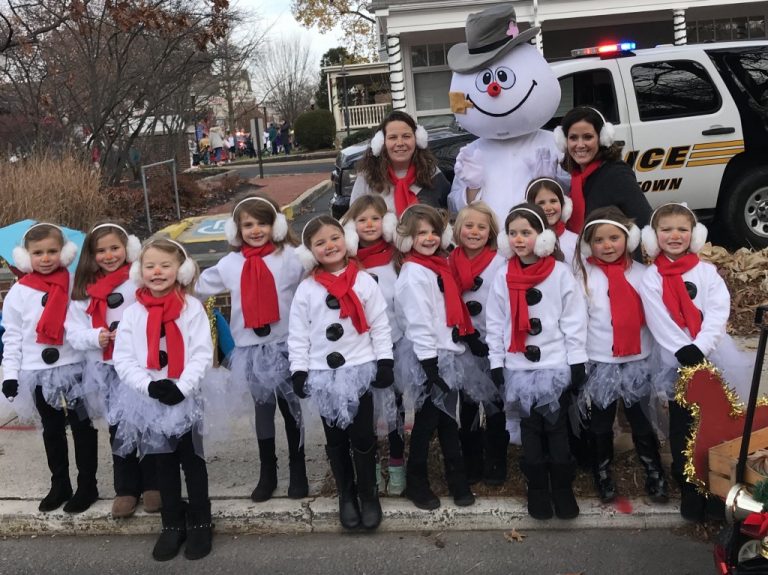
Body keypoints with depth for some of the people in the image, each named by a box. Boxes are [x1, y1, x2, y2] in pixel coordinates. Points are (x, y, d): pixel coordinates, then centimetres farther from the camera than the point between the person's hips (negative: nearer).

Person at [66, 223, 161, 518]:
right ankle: (126, 488, 26)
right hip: (105, 371, 4)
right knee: (118, 430, 13)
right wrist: (95, 337, -11)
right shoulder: (85, 289, 7)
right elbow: (73, 330, 6)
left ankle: (153, 484, 24)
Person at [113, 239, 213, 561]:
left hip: (186, 397, -2)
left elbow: (202, 354, -10)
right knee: (164, 463, 13)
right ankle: (172, 524, 25)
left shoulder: (192, 307, -5)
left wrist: (182, 387, -20)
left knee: (192, 460, 7)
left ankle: (200, 523, 20)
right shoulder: (133, 312, 1)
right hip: (148, 399, 3)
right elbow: (122, 358, -2)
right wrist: (149, 385, -16)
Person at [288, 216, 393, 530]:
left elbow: (380, 325, -1)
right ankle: (346, 496, 26)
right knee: (336, 439, 12)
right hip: (324, 374, 2)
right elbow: (297, 334, 1)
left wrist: (384, 362, -4)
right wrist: (299, 371, -3)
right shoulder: (306, 289, -1)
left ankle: (369, 495, 20)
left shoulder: (364, 281, -3)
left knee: (363, 436, 4)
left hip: (360, 370, -1)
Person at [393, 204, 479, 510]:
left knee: (448, 421, 16)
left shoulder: (438, 264, 11)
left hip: (450, 354, 8)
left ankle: (457, 480, 27)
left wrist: (449, 357, 17)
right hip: (431, 359, -8)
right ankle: (416, 483, 20)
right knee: (427, 422, 4)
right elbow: (419, 325, -19)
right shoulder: (414, 274, -15)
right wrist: (431, 368, -21)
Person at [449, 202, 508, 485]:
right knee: (467, 406, 13)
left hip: (493, 345, -3)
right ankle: (471, 464, 26)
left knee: (495, 404, 7)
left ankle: (496, 463, 21)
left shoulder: (500, 263, -8)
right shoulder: (449, 263, 2)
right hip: (462, 346, 3)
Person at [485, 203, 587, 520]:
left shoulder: (560, 273, -5)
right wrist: (496, 362, 1)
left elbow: (574, 319, -4)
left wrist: (577, 361, -5)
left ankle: (563, 489, 20)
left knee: (557, 427, 6)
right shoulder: (503, 277, 1)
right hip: (519, 367, 2)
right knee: (530, 428, 10)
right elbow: (495, 322, 5)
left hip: (556, 365, -2)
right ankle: (537, 489, 22)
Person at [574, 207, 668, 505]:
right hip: (600, 365, -1)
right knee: (601, 425, 15)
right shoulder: (584, 275, -7)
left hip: (638, 363, 1)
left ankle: (655, 475, 29)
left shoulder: (641, 273, -1)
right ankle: (603, 476, 31)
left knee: (642, 423, 13)